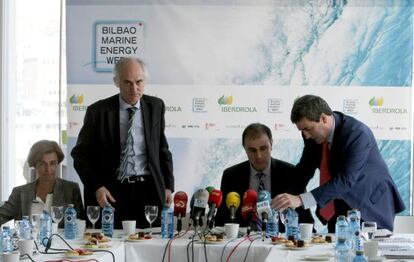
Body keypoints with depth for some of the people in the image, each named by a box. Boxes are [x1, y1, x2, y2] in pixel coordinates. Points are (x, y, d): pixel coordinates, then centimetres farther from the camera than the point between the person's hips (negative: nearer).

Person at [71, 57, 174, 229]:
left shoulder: (155, 107, 8)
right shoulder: (98, 111, -1)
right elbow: (80, 155, 4)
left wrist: (168, 186, 8)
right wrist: (97, 187, -8)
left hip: (148, 190, 2)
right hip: (112, 192, -2)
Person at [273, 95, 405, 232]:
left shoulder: (357, 134, -28)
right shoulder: (313, 135, -7)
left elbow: (345, 181, -36)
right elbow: (305, 169, 7)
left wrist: (301, 199, -44)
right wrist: (288, 199, -8)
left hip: (370, 207, -6)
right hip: (339, 210, 6)